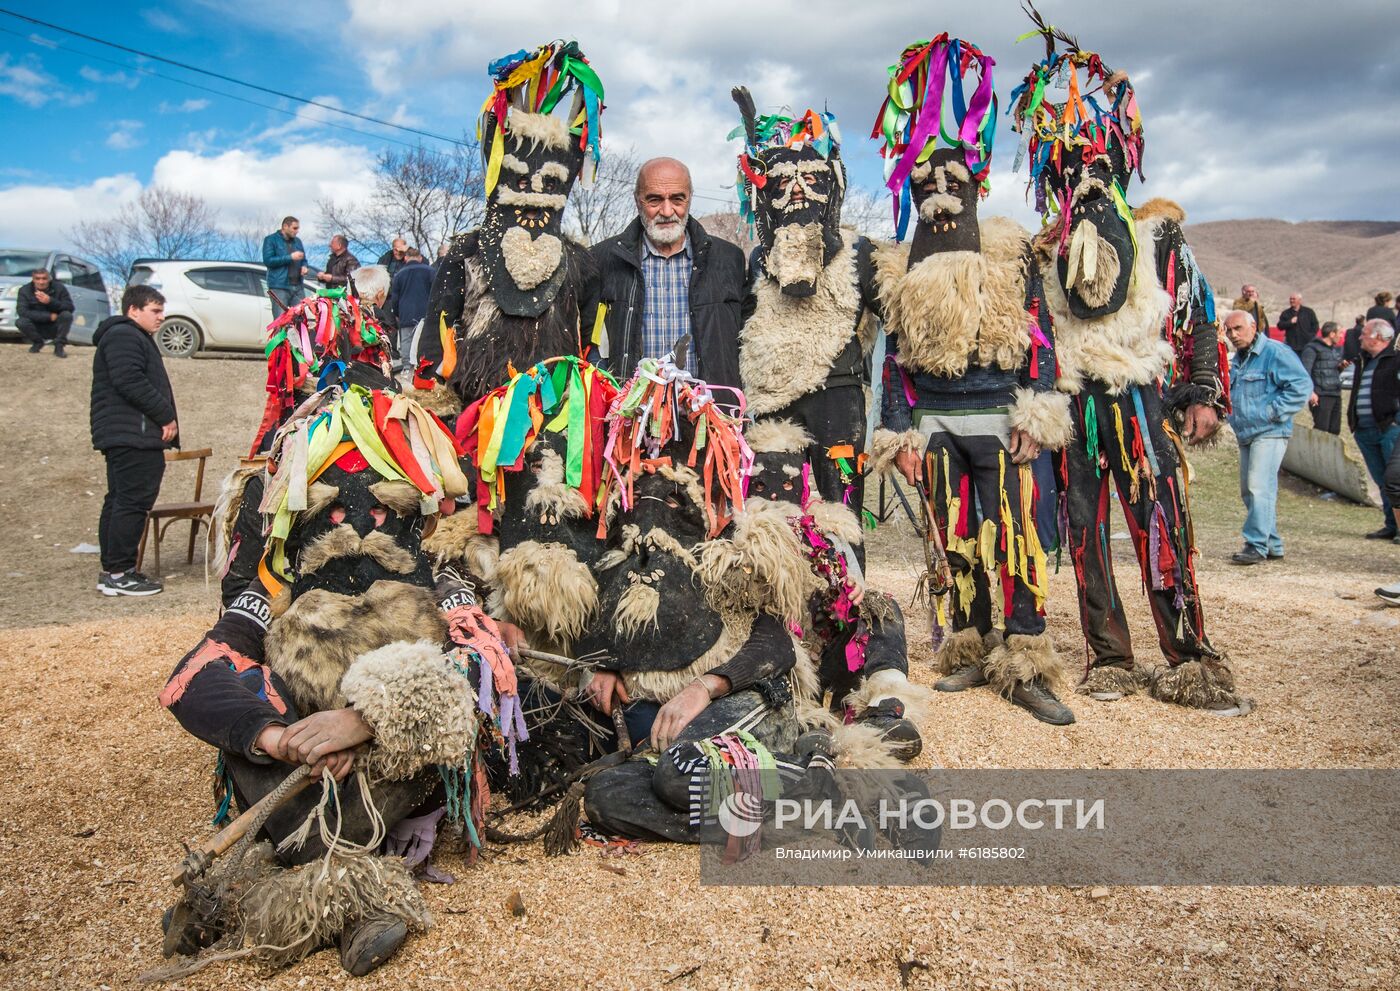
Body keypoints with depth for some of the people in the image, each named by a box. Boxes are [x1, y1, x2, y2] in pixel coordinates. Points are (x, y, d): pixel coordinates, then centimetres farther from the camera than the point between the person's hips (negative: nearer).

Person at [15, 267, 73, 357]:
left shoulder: (59, 288, -9)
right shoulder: (24, 290, -10)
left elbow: (70, 307, -18)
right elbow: (22, 311, -22)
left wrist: (50, 301, -34)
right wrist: (49, 316, -28)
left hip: (55, 328, 0)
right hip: (37, 328, 1)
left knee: (67, 315, -28)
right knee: (20, 322, -28)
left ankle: (59, 346, -14)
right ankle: (38, 343, 2)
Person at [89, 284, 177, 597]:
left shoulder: (134, 337, 26)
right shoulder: (123, 337, -10)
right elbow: (130, 383, -21)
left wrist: (164, 418, 15)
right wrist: (167, 416, -16)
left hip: (126, 436, 12)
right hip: (133, 436, -12)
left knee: (119, 501, 12)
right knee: (134, 501, -11)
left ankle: (112, 570, 18)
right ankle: (118, 573, -9)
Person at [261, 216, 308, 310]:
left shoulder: (297, 241, 20)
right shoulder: (271, 240, 3)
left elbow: (303, 259, 31)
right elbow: (268, 260, -9)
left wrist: (304, 266, 6)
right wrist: (290, 257, -13)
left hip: (298, 287, 5)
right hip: (279, 287, -5)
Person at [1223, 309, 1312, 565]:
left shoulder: (1275, 352, -9)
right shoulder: (1236, 360, 18)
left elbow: (1301, 385, -15)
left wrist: (1275, 411, -17)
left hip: (1269, 433, -9)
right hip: (1246, 436, 9)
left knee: (1259, 488, -15)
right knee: (1249, 491, 12)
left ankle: (1257, 545, -13)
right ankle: (1272, 544, 21)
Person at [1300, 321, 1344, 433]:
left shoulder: (1337, 350, 21)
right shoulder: (1313, 348, -5)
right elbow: (1305, 371, -15)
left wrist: (1341, 367, 6)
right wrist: (1310, 392, -23)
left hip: (1336, 395, 8)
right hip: (1321, 396, -8)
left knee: (1335, 430, 8)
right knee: (1321, 428, -11)